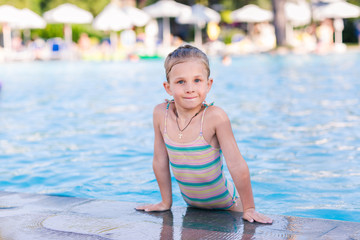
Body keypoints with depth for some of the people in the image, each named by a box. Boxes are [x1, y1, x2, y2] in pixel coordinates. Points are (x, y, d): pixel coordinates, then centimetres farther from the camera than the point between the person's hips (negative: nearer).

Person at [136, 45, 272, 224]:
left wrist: (249, 209, -18)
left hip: (225, 203, -4)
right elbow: (160, 161, -2)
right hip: (192, 204, 4)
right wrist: (166, 202, 5)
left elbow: (237, 165, -22)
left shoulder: (215, 116, -26)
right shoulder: (161, 113, -14)